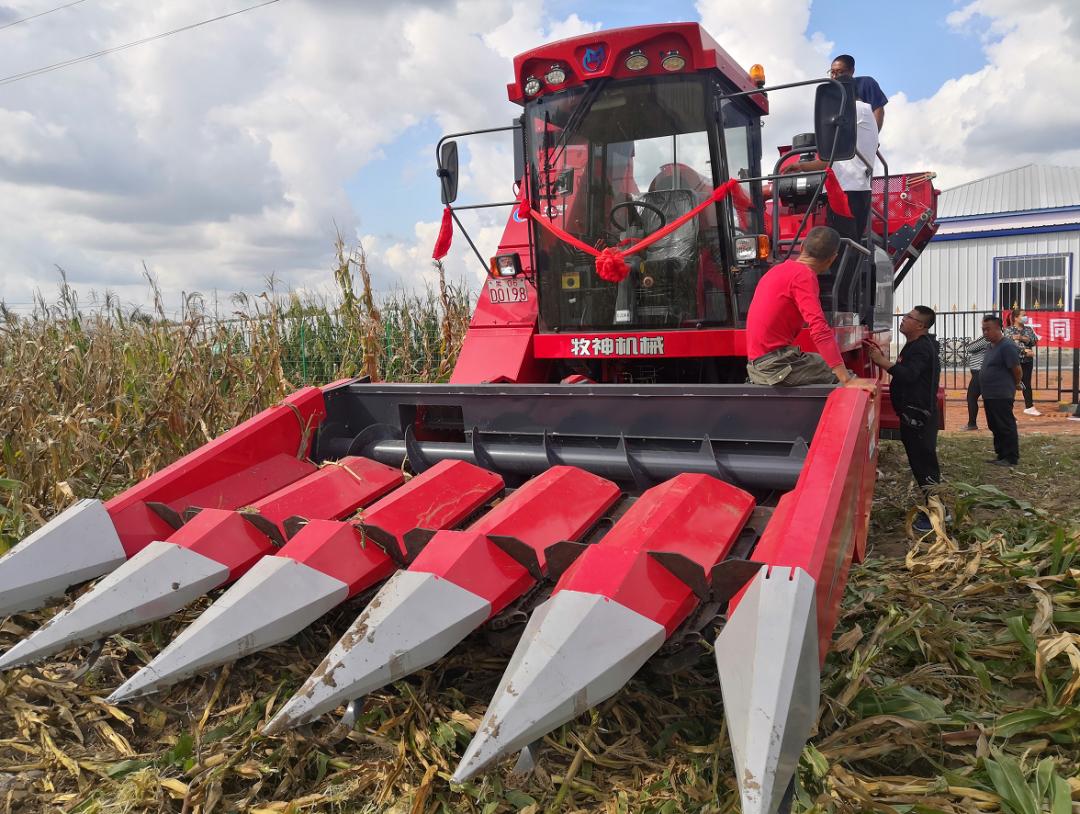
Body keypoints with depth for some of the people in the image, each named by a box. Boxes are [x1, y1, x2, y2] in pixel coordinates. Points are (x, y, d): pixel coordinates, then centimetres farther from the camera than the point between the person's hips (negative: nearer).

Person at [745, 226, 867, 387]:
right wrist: (847, 380, -29)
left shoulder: (781, 269, 15)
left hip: (759, 362, 9)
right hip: (775, 365, -9)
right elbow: (820, 330, -25)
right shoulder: (803, 275, -14)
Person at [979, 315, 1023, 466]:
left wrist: (1015, 385, 2)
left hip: (1002, 396, -9)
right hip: (989, 396, 9)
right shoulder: (992, 346, 13)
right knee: (995, 427, 15)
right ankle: (1001, 455, 23)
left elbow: (1017, 370, -14)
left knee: (1006, 427, -3)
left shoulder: (1007, 346, -15)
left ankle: (1012, 458, 3)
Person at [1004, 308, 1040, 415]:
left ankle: (1029, 407, 13)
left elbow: (1035, 340, -2)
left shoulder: (1028, 329, 10)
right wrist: (1025, 350, -30)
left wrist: (1023, 338, -18)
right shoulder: (1009, 330, -5)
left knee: (1027, 384, 8)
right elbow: (1013, 342, -19)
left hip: (1027, 361, 5)